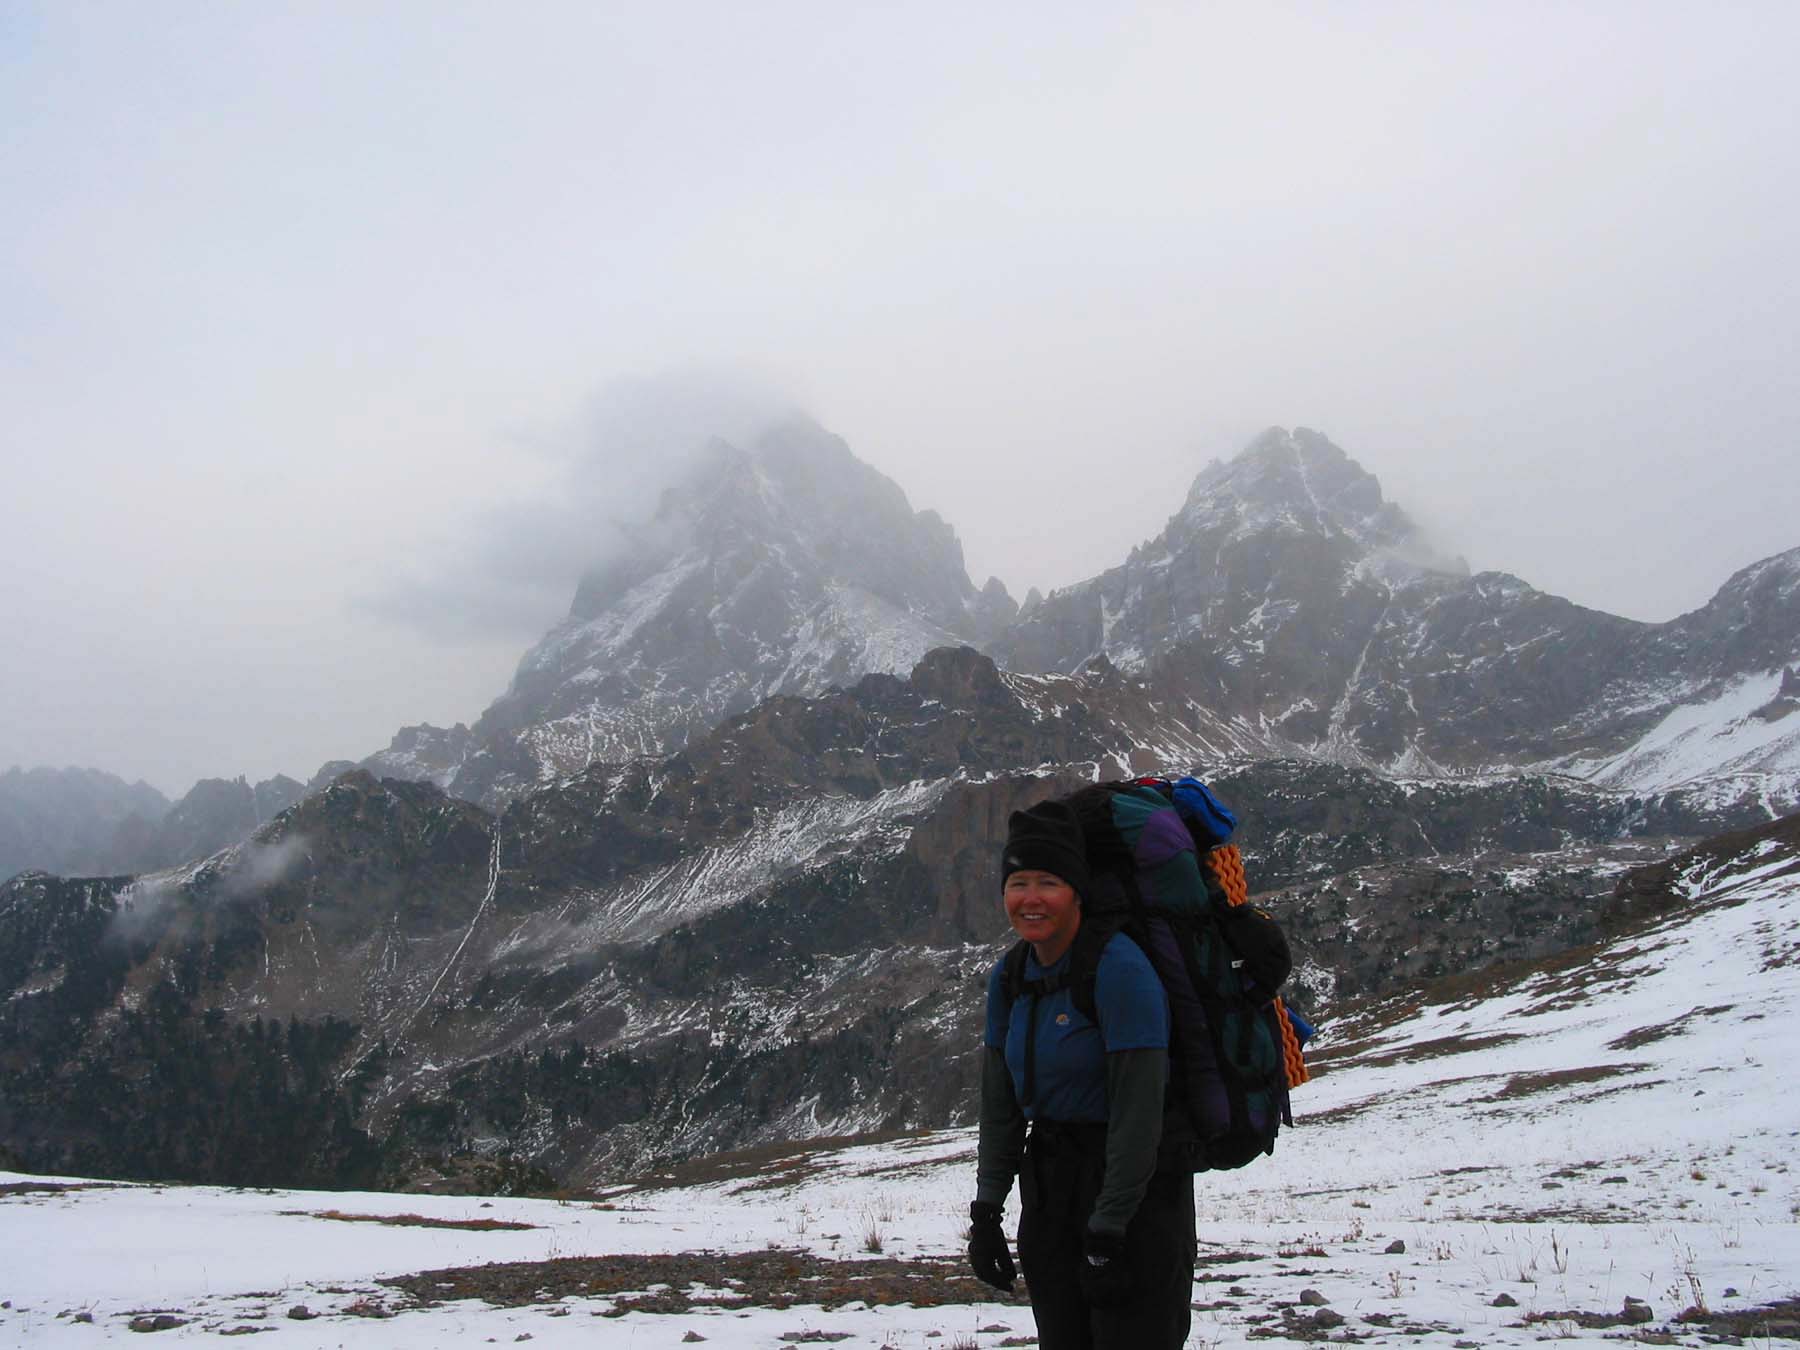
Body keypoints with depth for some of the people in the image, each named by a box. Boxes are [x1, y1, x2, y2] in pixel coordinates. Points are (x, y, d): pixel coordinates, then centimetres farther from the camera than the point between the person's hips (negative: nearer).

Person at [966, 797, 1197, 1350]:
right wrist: (985, 1211, 6)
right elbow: (1000, 1104, 10)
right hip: (1048, 1189, 7)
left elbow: (1137, 1111, -20)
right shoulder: (1009, 977, 4)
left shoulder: (1120, 968, -19)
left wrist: (1108, 1234, -18)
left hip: (1134, 1187, -7)